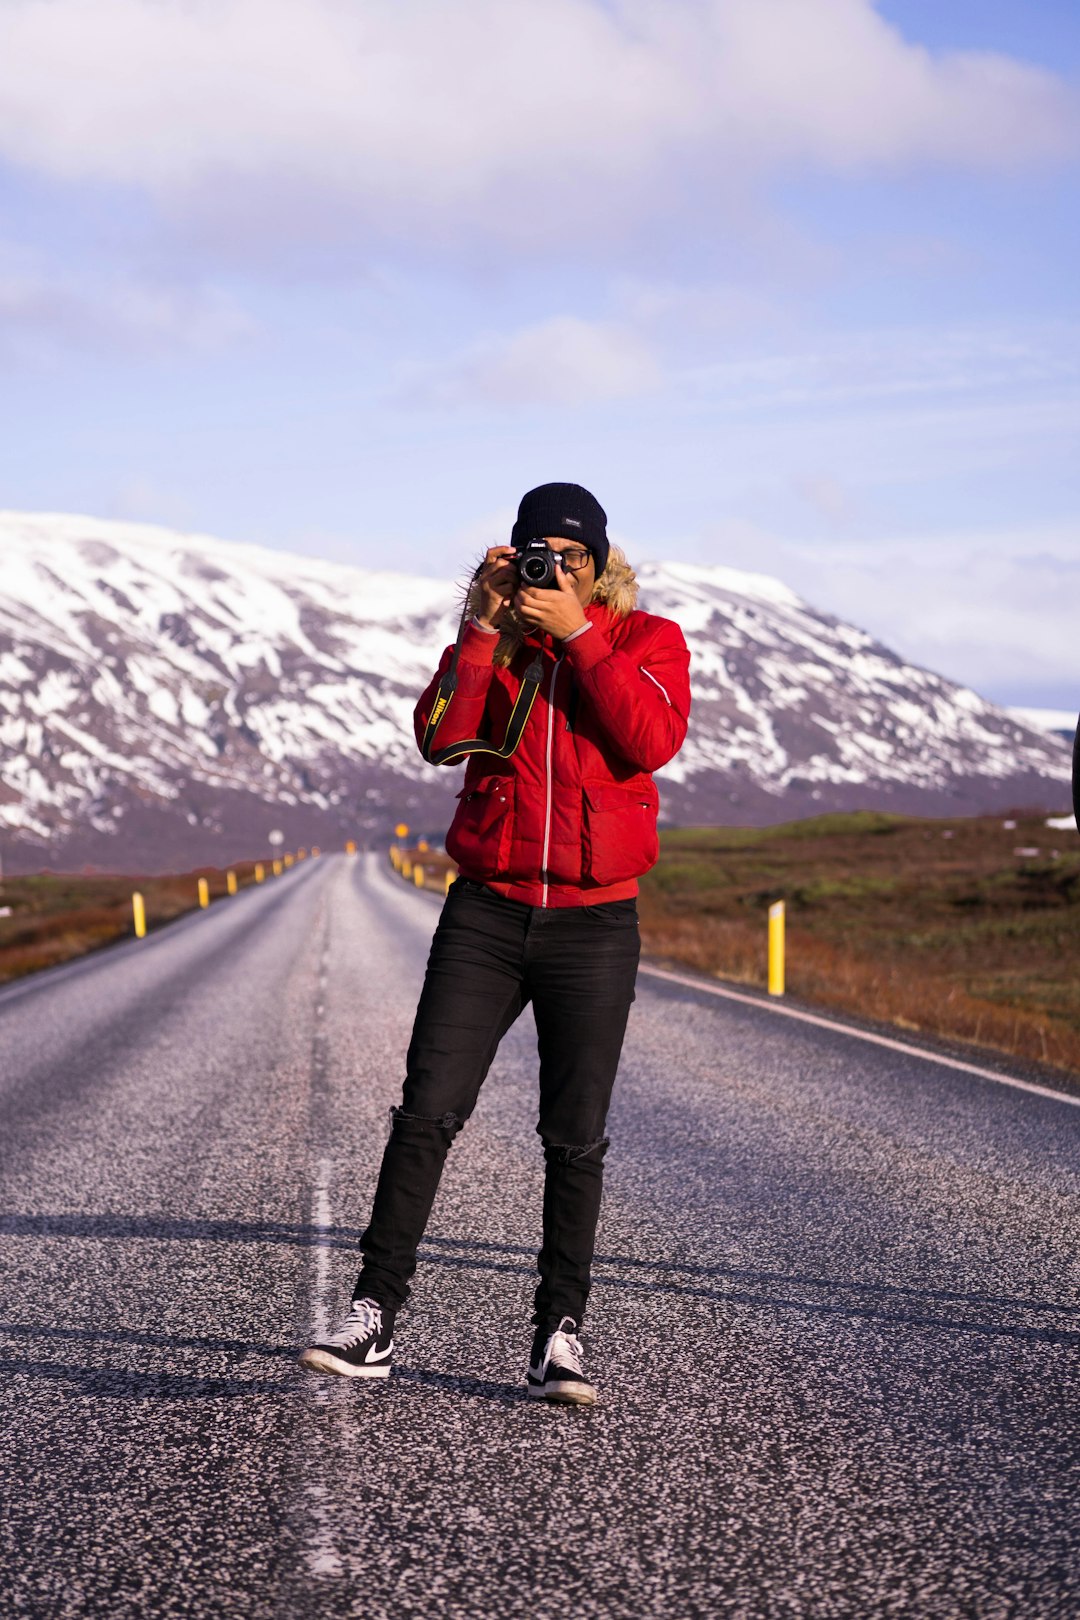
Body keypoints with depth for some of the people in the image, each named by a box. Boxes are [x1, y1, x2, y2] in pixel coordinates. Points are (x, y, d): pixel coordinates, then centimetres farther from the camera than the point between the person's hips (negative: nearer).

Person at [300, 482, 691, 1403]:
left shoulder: (647, 640, 3)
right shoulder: (494, 641, 9)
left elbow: (653, 740, -16)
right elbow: (441, 736, -8)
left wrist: (576, 634, -16)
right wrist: (489, 625, -12)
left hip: (595, 922, -1)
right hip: (486, 912, 1)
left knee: (576, 1138, 3)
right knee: (427, 1111, -6)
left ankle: (560, 1335, 11)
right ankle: (374, 1321, -3)